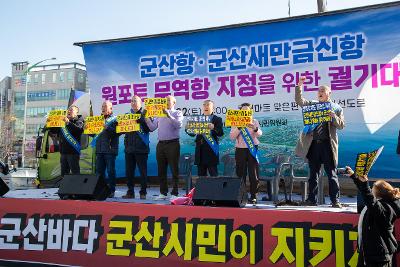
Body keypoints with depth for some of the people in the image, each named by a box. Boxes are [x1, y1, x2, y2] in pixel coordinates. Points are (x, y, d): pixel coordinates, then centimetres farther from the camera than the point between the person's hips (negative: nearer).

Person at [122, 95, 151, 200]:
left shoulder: (144, 115, 2)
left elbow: (149, 128, -11)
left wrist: (140, 121, -21)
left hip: (141, 148, -4)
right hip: (129, 147, 5)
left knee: (143, 171, -1)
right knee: (129, 171, 7)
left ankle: (143, 192, 7)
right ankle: (130, 192, 16)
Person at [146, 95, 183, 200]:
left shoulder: (177, 113, 4)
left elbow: (179, 125, -15)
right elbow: (152, 127, 10)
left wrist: (169, 115, -23)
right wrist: (146, 118, -2)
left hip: (172, 144, -5)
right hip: (161, 144, 5)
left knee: (174, 170, -3)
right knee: (161, 170, 7)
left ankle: (174, 193, 2)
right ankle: (163, 193, 15)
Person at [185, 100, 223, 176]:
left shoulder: (217, 119, 2)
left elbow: (221, 133, -9)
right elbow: (192, 133, 11)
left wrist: (213, 128, -28)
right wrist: (188, 129, -10)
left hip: (211, 150, -4)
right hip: (200, 149, 4)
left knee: (213, 175, -3)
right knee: (201, 175, 7)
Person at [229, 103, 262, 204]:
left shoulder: (254, 121, 8)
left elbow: (259, 134, -7)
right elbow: (232, 137, -2)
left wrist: (255, 128, -28)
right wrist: (239, 128, -16)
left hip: (252, 149, -1)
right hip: (240, 150, 1)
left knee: (254, 174, -3)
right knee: (240, 174, 2)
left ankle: (253, 196, 4)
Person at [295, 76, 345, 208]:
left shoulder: (336, 108, 8)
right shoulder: (312, 105, 14)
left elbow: (341, 125, 3)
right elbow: (299, 101, 4)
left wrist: (334, 117, -14)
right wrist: (299, 86, -6)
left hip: (327, 144, -2)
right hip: (313, 144, 2)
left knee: (332, 174, 0)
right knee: (313, 174, 8)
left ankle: (335, 200, 5)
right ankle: (311, 199, 13)